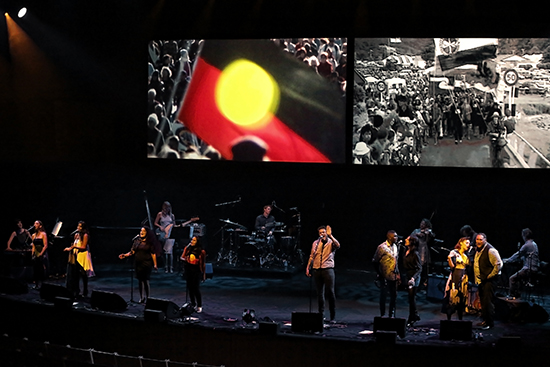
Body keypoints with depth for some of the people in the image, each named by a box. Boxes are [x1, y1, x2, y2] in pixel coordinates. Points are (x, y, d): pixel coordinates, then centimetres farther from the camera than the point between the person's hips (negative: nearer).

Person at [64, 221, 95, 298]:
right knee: (75, 274, 6)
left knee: (83, 274, 0)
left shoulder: (85, 235, -9)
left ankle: (85, 292, 7)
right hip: (76, 256, 7)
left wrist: (74, 246, -18)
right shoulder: (76, 235, 13)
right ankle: (76, 291, 14)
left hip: (82, 256, -7)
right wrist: (70, 248, 2)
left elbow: (83, 247, -13)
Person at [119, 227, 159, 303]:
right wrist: (125, 255, -5)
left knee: (146, 280, -7)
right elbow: (132, 251, 10)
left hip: (146, 263, -4)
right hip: (138, 263, 4)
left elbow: (153, 254, -4)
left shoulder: (150, 242, -2)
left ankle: (147, 298, 3)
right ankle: (141, 298, 17)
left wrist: (155, 264, -8)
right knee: (140, 280, 8)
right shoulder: (137, 240, 10)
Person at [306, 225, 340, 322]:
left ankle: (333, 317, -5)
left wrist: (330, 235, -26)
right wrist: (308, 268, 12)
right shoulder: (315, 243, 14)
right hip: (316, 269, 4)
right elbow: (312, 256, 19)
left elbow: (337, 245, -22)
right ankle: (321, 314, 16)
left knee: (330, 292, -8)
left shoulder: (331, 242, 2)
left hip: (328, 269, -4)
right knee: (320, 293, 8)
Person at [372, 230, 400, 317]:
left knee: (394, 295, 10)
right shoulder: (382, 247, -12)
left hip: (394, 276, 6)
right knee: (383, 295, 4)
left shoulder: (395, 246, 9)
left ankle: (392, 315, 20)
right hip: (385, 276, -6)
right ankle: (383, 315, 13)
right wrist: (379, 274, -10)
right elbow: (375, 261, -9)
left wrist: (398, 274, 13)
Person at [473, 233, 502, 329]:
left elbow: (499, 264, -19)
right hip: (480, 280, 9)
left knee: (487, 301, -10)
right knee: (483, 300, 15)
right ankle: (485, 320, 25)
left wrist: (490, 276, -14)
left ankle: (490, 323, -4)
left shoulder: (490, 250, -17)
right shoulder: (477, 250, 11)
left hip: (488, 281, -9)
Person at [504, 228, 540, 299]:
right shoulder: (534, 244, 15)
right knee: (517, 277, 27)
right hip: (534, 268, 10)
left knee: (512, 279, -5)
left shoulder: (527, 245, -15)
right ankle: (517, 293, 25)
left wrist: (507, 260, -1)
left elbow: (517, 255, -11)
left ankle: (512, 296, -2)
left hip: (529, 269, -10)